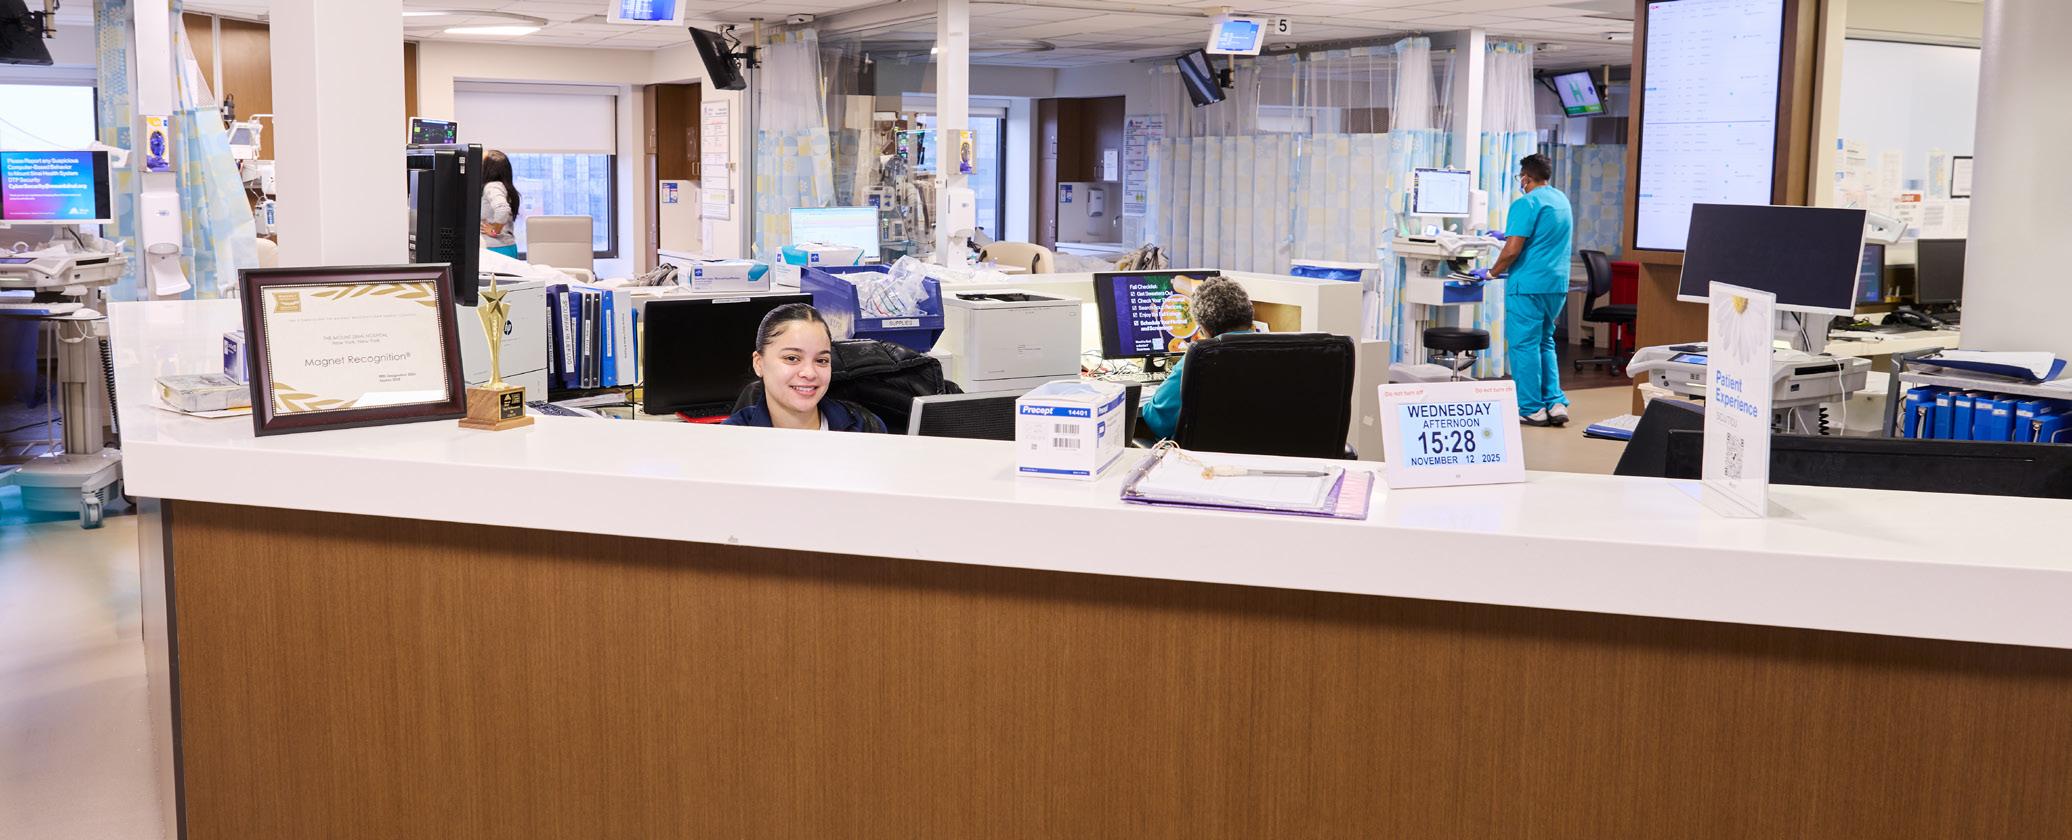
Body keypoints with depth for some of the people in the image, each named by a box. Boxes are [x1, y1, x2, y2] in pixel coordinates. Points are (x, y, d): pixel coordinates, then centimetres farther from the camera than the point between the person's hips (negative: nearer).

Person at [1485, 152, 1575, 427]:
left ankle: (1531, 410, 2)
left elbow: (1513, 250, -18)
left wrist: (1493, 272, -3)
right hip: (1557, 284, 8)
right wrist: (1510, 236, 37)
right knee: (1544, 342, 17)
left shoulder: (1526, 203, -12)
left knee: (1523, 345, 0)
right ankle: (1554, 402, 9)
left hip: (1528, 285, -8)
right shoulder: (1562, 200, 14)